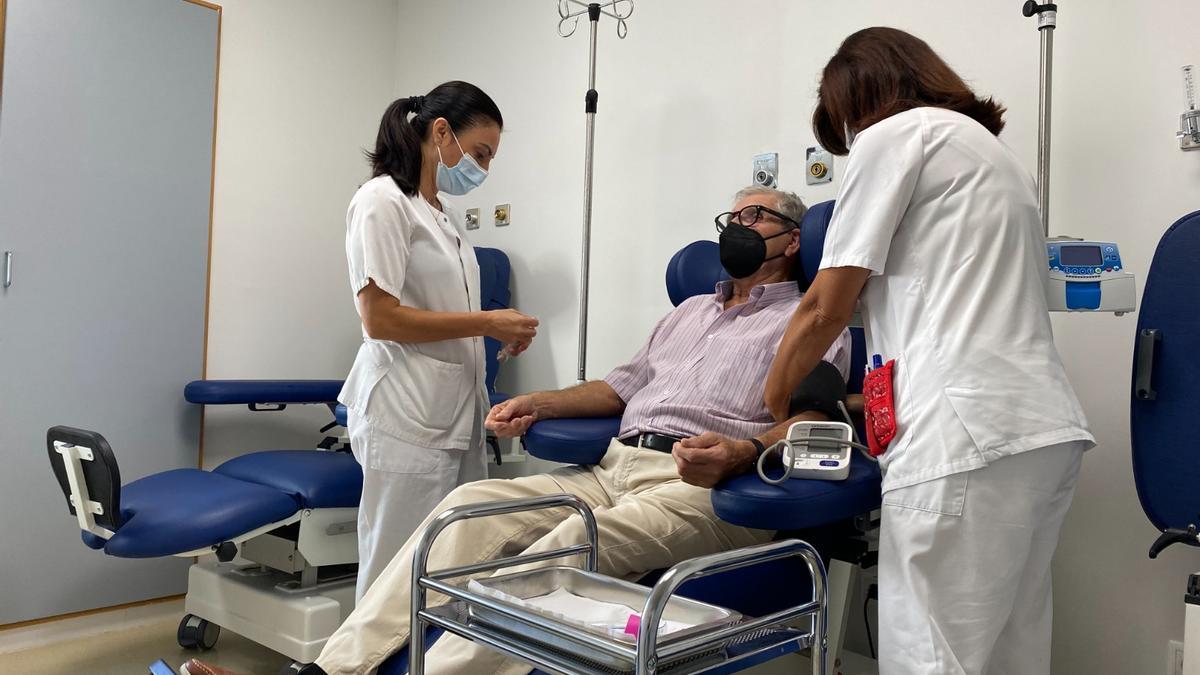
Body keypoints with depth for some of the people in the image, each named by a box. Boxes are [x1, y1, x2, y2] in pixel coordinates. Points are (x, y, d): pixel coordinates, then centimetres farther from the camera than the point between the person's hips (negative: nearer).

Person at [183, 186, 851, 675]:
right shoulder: (691, 311, 31)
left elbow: (812, 419, -7)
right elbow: (622, 386, 28)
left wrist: (742, 451, -28)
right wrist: (539, 403, 14)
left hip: (701, 486, -6)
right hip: (616, 468, 6)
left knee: (574, 542, -34)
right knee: (473, 503, -14)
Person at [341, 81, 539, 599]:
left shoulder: (445, 215, 18)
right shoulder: (383, 202, -7)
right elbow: (379, 318, -14)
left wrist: (499, 333, 4)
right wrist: (485, 322, -12)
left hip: (455, 414, 8)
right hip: (407, 417, -8)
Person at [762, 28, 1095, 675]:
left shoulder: (892, 135, 3)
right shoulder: (992, 150, 29)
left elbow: (826, 308, -1)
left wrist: (771, 400, 15)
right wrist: (876, 397, 31)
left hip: (967, 436, -9)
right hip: (1048, 428, 9)